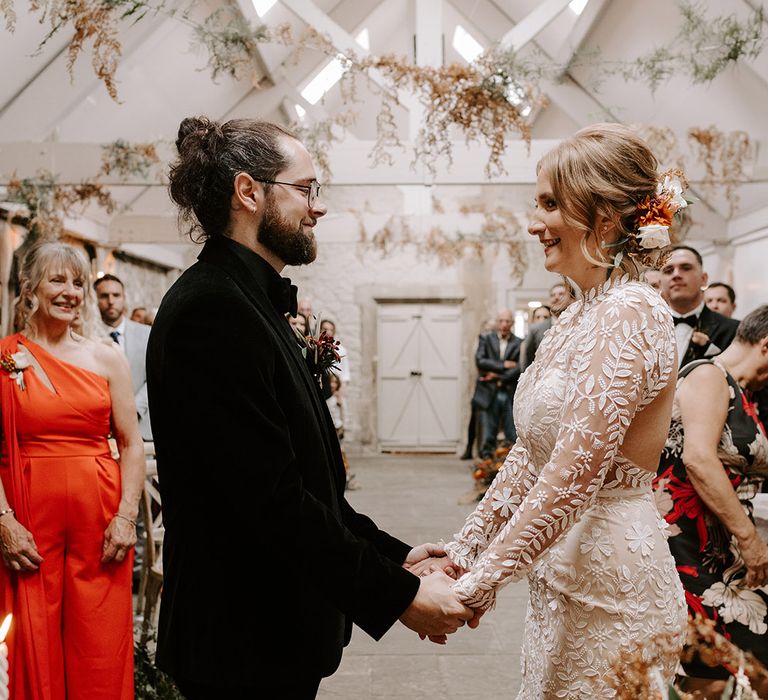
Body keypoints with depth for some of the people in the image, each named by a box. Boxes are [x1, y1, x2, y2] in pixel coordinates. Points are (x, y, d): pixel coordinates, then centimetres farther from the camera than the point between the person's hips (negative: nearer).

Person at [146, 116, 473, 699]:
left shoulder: (252, 302, 10)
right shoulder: (212, 309, -20)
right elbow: (272, 497, -24)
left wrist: (393, 554, 6)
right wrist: (398, 593, -18)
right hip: (246, 644, -9)